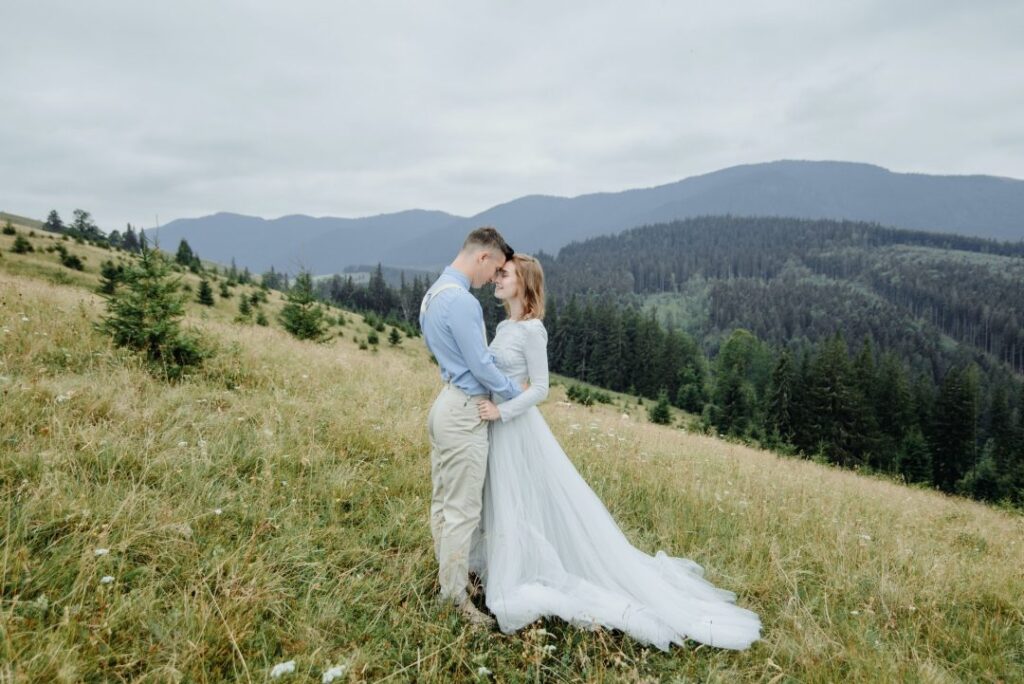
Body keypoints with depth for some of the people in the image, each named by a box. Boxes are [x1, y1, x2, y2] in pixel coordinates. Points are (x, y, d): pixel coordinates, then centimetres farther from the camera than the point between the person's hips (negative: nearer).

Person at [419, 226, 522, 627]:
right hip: (464, 412, -10)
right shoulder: (462, 302, -21)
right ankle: (455, 596, 12)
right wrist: (517, 394, -4)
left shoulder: (434, 294, 11)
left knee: (443, 501, 18)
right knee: (462, 509, 0)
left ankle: (448, 574, 33)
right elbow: (481, 365, -19)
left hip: (444, 404, 10)